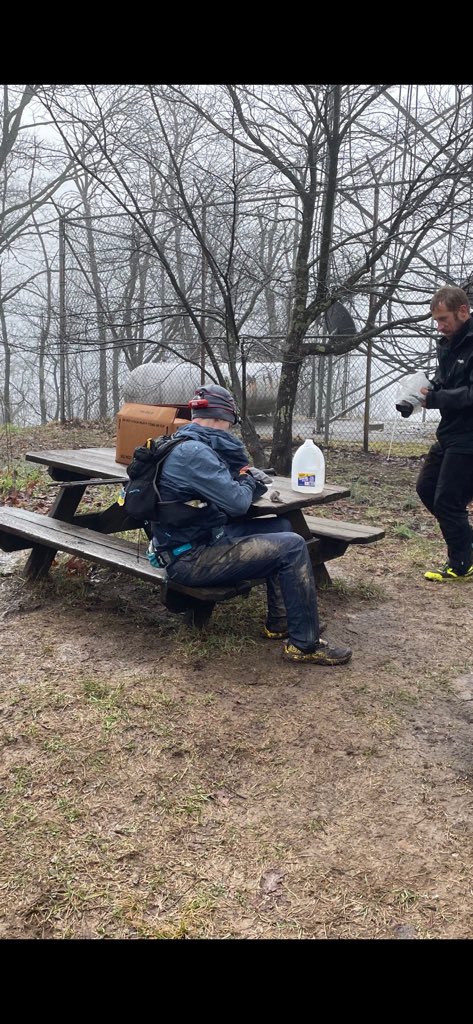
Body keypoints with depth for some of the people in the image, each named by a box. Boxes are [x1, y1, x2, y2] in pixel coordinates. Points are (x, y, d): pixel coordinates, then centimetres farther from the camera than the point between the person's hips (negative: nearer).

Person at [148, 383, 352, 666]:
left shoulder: (190, 444, 13)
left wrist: (249, 478, 0)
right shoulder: (194, 452, -21)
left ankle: (280, 623, 19)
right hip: (192, 558, -11)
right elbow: (237, 502, -22)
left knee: (281, 527, 15)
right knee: (292, 547, -14)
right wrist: (248, 484, 0)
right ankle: (305, 644, -2)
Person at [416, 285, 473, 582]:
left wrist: (435, 398, -25)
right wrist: (424, 393, -5)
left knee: (447, 501, -3)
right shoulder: (448, 344, 10)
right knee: (426, 488, 16)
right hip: (449, 435, 10)